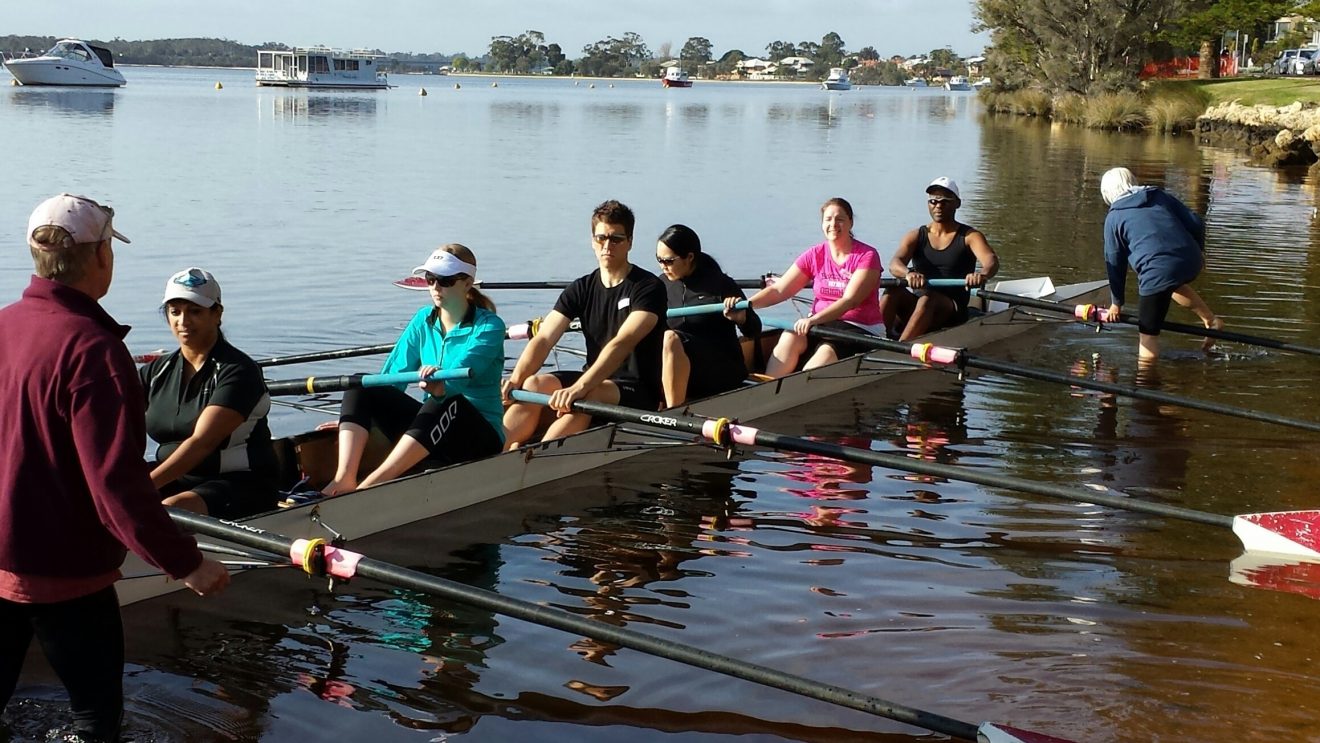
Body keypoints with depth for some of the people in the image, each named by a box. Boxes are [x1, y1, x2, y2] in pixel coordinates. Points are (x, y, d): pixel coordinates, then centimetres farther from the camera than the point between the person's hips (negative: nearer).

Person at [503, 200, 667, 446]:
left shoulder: (648, 287, -11)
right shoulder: (582, 289, 7)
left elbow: (622, 343, -25)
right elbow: (543, 338, -3)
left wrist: (580, 386, -38)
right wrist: (517, 378, -23)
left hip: (639, 391, -6)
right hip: (593, 380, 6)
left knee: (585, 397, -36)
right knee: (535, 384, -21)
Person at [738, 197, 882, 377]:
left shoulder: (867, 255, -6)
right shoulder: (815, 255, 7)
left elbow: (850, 300, -19)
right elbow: (779, 289, 1)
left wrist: (814, 319, -34)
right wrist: (746, 304, -17)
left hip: (861, 329, -4)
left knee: (827, 351, -35)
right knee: (789, 338, -27)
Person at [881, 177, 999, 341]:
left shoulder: (969, 236, 3)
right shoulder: (916, 236, 10)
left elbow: (991, 261, -16)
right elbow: (895, 263, -9)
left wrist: (982, 274, -43)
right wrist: (908, 273, -36)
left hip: (952, 310, -3)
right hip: (916, 307, 3)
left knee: (928, 298, -34)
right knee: (893, 291, -27)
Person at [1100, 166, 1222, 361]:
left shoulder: (1114, 217, 9)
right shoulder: (1160, 196, 19)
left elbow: (1114, 262, 11)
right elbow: (1196, 223, 14)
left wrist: (1116, 302, 19)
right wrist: (1199, 251, 31)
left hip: (1158, 271, -6)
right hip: (1191, 262, 6)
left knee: (1148, 335, 5)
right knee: (1172, 284, 40)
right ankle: (1211, 320, 33)